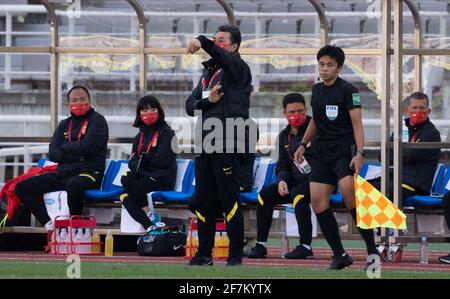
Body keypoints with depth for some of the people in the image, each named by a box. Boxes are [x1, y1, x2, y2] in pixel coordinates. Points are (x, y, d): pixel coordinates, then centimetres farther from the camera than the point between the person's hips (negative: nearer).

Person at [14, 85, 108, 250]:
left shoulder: (97, 121, 1)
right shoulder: (64, 125, 19)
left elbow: (86, 147, -15)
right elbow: (53, 154, 7)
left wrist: (64, 147, 1)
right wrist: (76, 154, -9)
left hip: (89, 173, -7)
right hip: (63, 174, 7)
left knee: (73, 186, -43)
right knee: (21, 188, -4)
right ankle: (50, 226, -13)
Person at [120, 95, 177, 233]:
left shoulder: (166, 133, 1)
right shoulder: (139, 137, 21)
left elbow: (161, 160, -10)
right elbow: (132, 162, 10)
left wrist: (141, 159, -1)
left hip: (162, 179, -6)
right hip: (144, 177, 6)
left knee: (126, 180, -28)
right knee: (125, 197, -25)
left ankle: (150, 216, -20)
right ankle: (151, 226, -34)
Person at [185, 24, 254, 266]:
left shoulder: (238, 67, 0)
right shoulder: (208, 72, 22)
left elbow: (223, 56, -25)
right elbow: (190, 106, 15)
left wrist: (203, 42, -42)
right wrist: (208, 102, -6)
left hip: (228, 146, -7)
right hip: (204, 145, 7)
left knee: (229, 199, -7)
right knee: (204, 200, 7)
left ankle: (236, 255, -1)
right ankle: (204, 253, 13)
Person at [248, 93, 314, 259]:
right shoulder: (284, 136, 14)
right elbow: (282, 164, 15)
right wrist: (281, 180, -6)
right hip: (295, 181, 7)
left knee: (298, 193, -35)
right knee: (265, 194, -11)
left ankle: (306, 246, -32)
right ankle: (261, 244, -8)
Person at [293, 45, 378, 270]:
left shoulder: (347, 90, -6)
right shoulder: (316, 90, 13)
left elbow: (357, 123, -12)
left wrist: (359, 153, -22)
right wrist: (303, 144, 22)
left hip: (345, 149, -7)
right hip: (321, 151, 7)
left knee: (349, 193, -26)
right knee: (317, 200, -5)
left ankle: (372, 249, -17)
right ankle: (339, 255, 2)